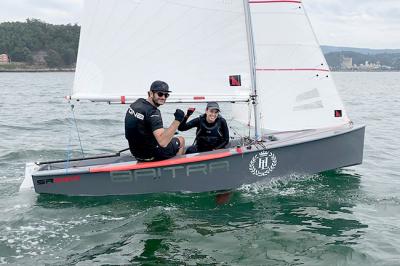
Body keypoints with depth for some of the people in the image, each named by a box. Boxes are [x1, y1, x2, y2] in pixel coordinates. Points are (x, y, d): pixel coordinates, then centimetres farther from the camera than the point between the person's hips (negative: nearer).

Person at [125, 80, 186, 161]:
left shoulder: (137, 102, -2)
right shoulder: (152, 113, -27)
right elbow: (163, 142, -38)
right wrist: (177, 121, -36)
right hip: (150, 155, -8)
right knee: (181, 140, 15)